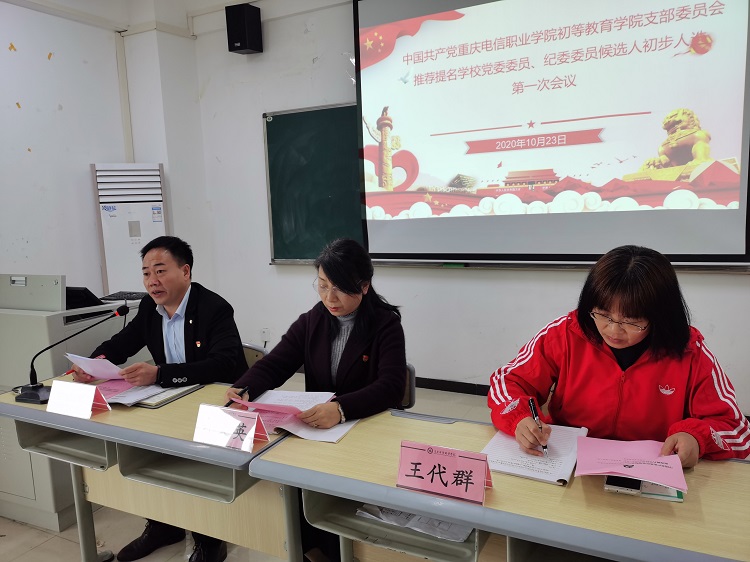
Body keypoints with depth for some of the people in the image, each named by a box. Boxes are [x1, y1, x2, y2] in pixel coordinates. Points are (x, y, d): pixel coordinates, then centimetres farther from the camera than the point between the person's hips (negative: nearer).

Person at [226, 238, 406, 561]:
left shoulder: (386, 324, -9)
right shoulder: (311, 321, 5)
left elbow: (391, 387, -22)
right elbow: (274, 364, 0)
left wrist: (341, 408, -41)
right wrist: (243, 390, -22)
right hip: (314, 429, 4)